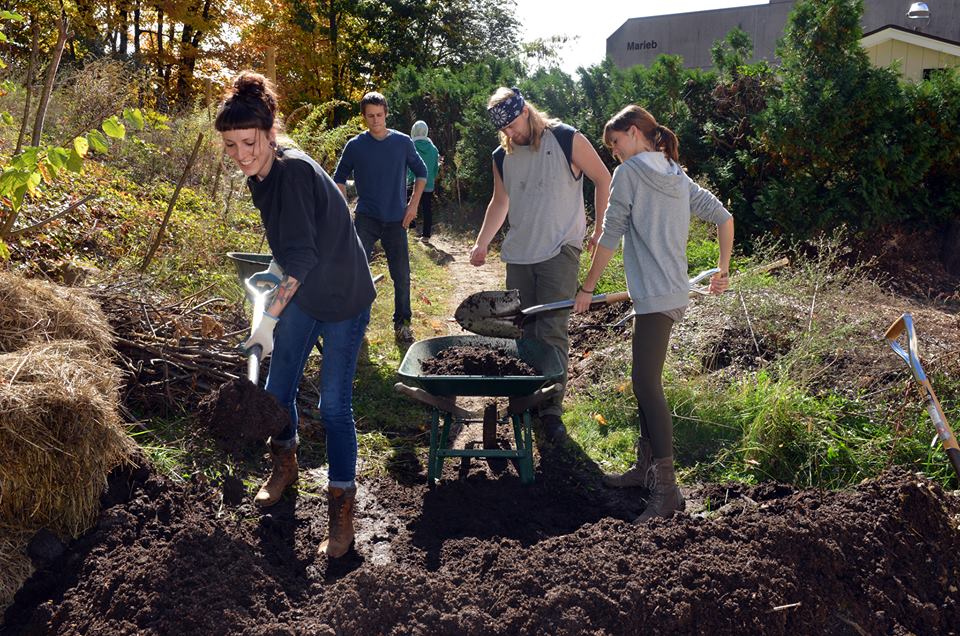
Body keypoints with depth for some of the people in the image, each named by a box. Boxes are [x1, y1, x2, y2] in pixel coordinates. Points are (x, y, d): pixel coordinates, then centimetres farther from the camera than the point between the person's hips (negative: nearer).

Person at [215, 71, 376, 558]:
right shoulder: (261, 175, 0)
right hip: (301, 295, 8)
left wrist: (268, 318, -37)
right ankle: (284, 466, 43)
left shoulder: (294, 172, -26)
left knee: (334, 405, -5)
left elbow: (302, 255, -34)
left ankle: (342, 510, 8)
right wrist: (272, 274, 12)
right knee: (278, 389, 15)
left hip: (343, 298, -8)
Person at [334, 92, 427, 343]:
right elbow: (339, 178, 9)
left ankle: (402, 323, 21)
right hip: (366, 218, -1)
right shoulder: (355, 146, -1)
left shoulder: (402, 142, 1)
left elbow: (421, 172, 12)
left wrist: (413, 204, 3)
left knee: (401, 275, 5)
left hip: (396, 220, 1)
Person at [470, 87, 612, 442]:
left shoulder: (566, 140, -5)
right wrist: (482, 243, 11)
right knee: (522, 332, 8)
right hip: (518, 254, 5)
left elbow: (603, 180, 3)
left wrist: (601, 230, 0)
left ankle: (552, 410, -4)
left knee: (552, 332, -10)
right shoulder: (502, 157, 10)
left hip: (559, 252, -5)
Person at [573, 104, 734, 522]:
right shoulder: (678, 177, 18)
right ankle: (646, 467, 23)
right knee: (645, 381, 14)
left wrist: (587, 288, 0)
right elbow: (723, 217, 16)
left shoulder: (628, 173, -6)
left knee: (647, 383, -11)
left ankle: (666, 488, -12)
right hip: (673, 293, 9)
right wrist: (723, 271, 22)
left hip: (655, 296, -9)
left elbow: (609, 237, -7)